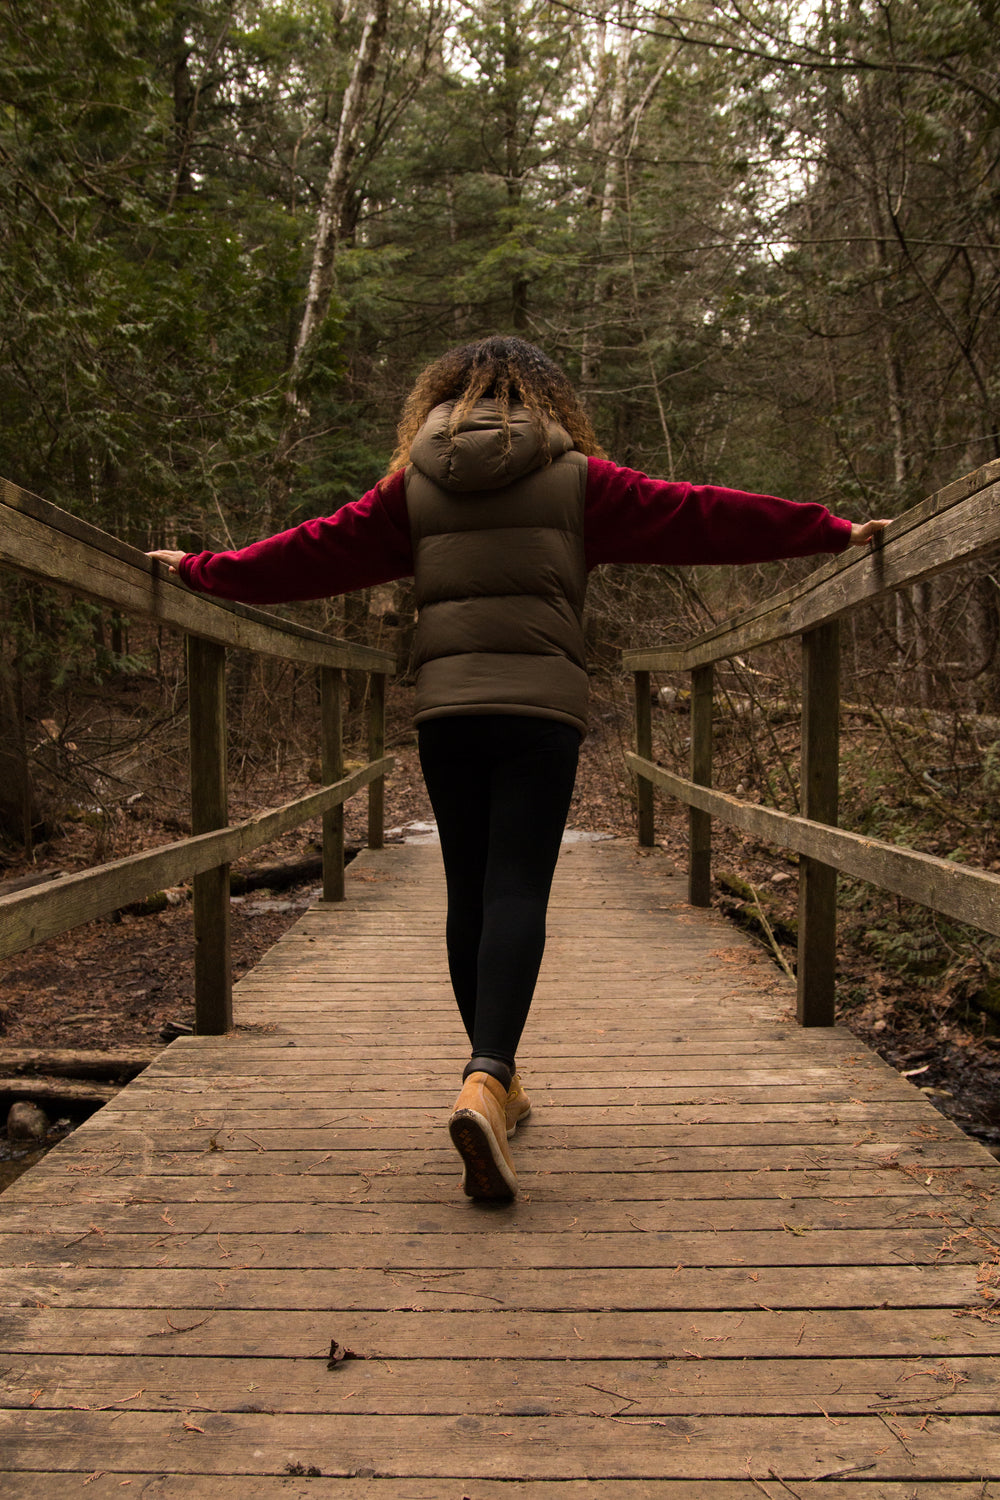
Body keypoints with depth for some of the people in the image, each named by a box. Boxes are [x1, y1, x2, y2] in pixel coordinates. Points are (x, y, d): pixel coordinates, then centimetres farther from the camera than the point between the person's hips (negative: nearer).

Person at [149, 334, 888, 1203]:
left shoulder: (411, 486, 13)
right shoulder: (576, 479, 8)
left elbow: (312, 551, 17)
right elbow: (696, 514, 10)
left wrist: (203, 571, 31)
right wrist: (832, 530, 18)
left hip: (445, 707, 2)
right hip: (541, 706, -2)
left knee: (469, 896, 10)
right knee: (518, 894, -7)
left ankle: (496, 1082, 19)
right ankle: (486, 1081, -25)